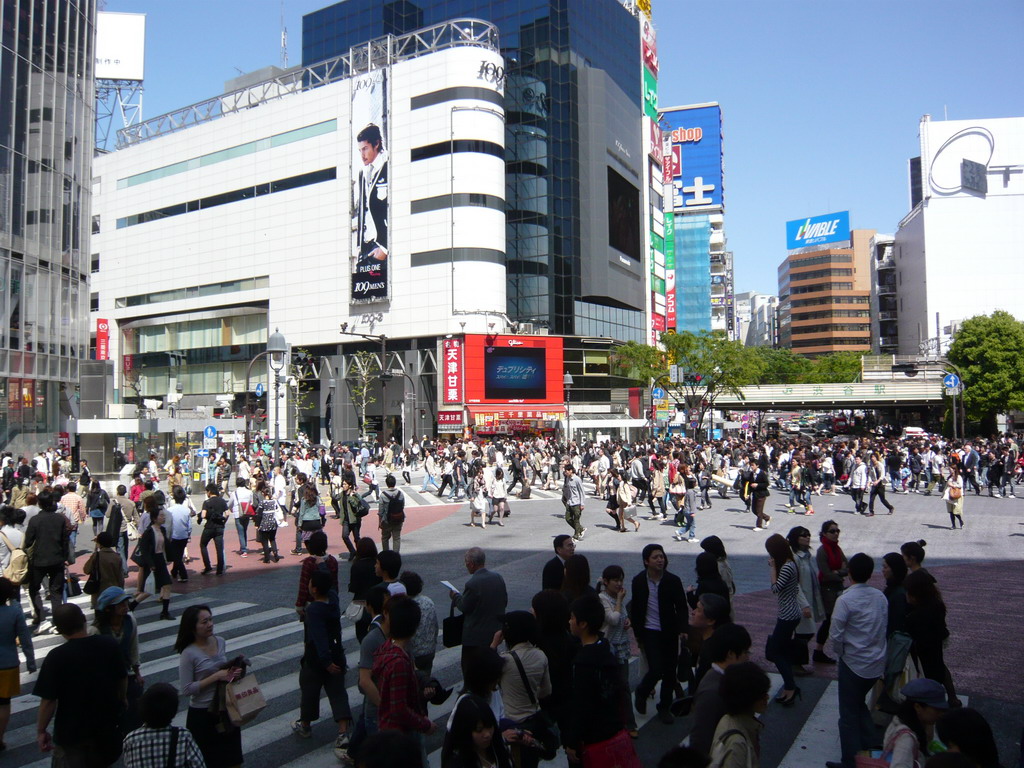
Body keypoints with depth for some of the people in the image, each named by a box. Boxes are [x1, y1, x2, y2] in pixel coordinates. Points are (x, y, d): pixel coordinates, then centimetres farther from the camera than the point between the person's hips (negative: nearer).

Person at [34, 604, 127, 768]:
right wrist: (121, 701, 20)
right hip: (107, 725, 4)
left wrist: (41, 731, -5)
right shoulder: (109, 644, -11)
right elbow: (121, 679, 1)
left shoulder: (56, 657, -23)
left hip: (72, 731, -4)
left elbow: (48, 700, -20)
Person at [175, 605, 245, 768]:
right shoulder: (189, 653, -19)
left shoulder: (220, 642, -2)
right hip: (202, 713, -5)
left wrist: (233, 672, -8)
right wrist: (216, 677, -23)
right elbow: (185, 690, -19)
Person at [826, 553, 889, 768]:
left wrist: (841, 653, 1)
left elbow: (836, 635, -18)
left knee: (849, 714, 8)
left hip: (854, 663, -6)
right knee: (859, 704, 26)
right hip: (878, 663, 6)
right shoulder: (880, 597, -2)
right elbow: (884, 628, 3)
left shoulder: (845, 600, -20)